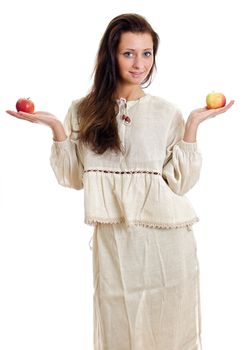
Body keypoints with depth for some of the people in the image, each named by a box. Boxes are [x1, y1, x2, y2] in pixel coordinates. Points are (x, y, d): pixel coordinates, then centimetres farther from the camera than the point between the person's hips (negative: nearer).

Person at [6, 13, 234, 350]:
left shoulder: (167, 113, 0)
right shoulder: (83, 111, 4)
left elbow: (180, 182, -6)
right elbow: (72, 177, 4)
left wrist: (194, 123, -11)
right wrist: (56, 128, -6)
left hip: (166, 239, 0)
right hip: (112, 238, 1)